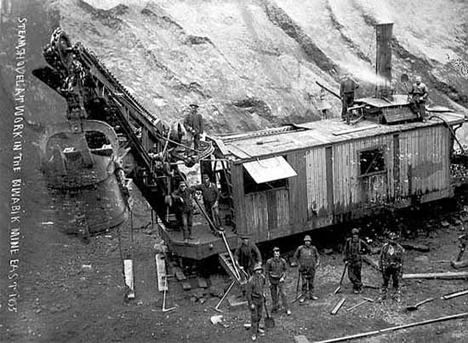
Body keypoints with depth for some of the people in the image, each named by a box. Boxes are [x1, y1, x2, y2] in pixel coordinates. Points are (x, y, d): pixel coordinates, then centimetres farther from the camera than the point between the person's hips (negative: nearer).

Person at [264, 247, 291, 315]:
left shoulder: (282, 261, -4)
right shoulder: (269, 261, -10)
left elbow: (284, 270, 10)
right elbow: (266, 272, -1)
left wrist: (283, 277, -5)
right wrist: (269, 281, -2)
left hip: (280, 280, 0)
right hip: (272, 280, 0)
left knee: (283, 294, -8)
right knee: (274, 294, 8)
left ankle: (287, 309, -5)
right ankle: (275, 307, 29)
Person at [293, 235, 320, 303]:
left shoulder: (313, 248, 2)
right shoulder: (300, 248, -3)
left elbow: (317, 256, 15)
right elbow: (295, 256, 11)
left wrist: (318, 263, 1)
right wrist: (299, 263, 6)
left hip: (311, 268, 2)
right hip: (303, 268, -2)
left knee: (311, 282, 10)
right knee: (304, 282, -5)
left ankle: (311, 295, 20)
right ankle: (303, 296, 2)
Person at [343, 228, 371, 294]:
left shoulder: (361, 242, -9)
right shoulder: (348, 241, -7)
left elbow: (368, 249, 6)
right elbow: (345, 251, 2)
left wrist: (362, 252, 0)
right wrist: (345, 260, -4)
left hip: (358, 261, -1)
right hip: (350, 261, 1)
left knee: (357, 275, 4)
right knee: (351, 275, -9)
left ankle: (356, 287, 19)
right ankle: (359, 285, 4)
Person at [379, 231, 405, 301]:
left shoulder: (399, 248, -5)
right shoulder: (385, 246, -2)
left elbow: (401, 261, -1)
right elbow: (381, 257, 6)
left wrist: (401, 271, -2)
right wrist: (380, 266, 4)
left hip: (396, 268, -1)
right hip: (386, 267, 1)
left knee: (396, 282, 7)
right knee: (385, 282, 7)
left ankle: (396, 296, 18)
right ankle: (383, 295, 16)